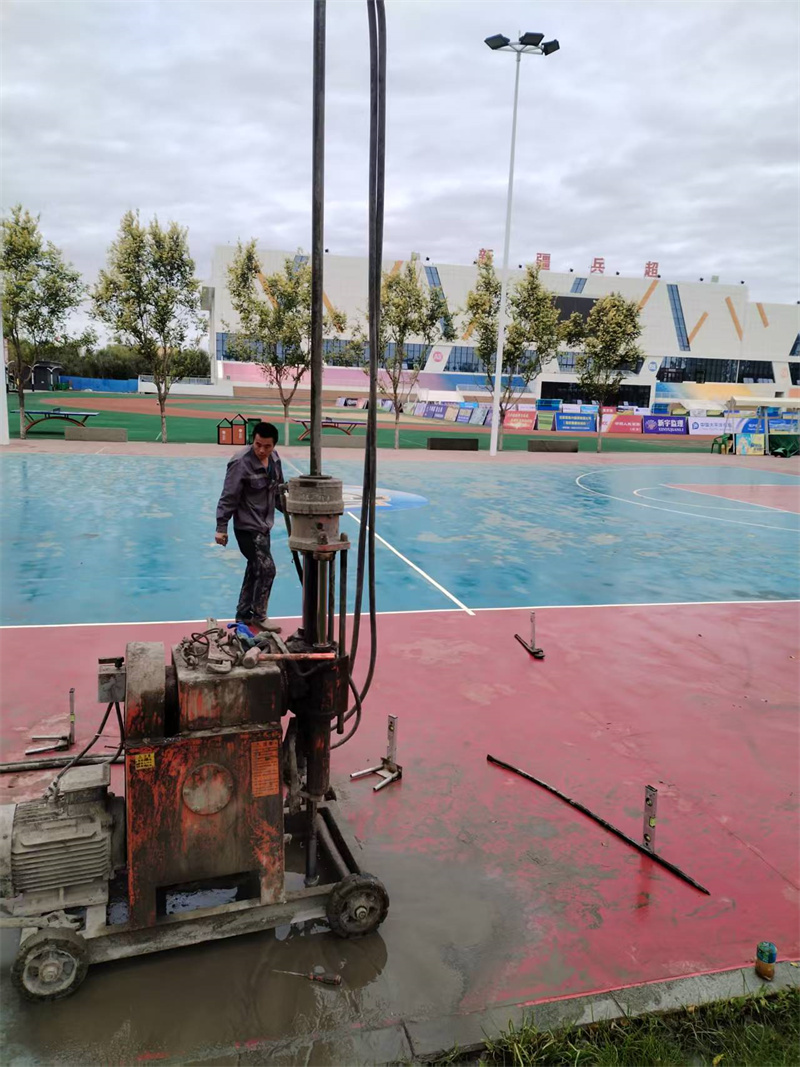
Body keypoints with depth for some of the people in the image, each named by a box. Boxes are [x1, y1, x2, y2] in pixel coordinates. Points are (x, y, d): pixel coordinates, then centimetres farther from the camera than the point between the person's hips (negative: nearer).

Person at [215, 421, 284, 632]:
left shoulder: (274, 459, 3)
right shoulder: (241, 463, -21)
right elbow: (228, 497, -19)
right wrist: (221, 527, -17)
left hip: (264, 525, 8)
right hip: (247, 526, -8)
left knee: (255, 569, 15)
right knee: (266, 569, -9)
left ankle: (244, 615, 28)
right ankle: (259, 616, 7)